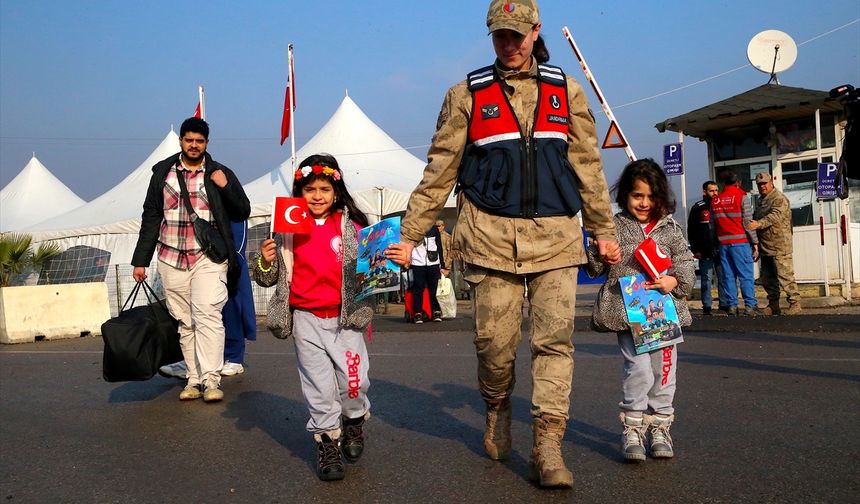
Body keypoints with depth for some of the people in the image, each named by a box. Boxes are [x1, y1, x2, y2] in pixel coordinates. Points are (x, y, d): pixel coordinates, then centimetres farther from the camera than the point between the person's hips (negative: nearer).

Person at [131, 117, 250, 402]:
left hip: (208, 258, -2)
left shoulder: (220, 173, 7)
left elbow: (242, 212, 6)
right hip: (171, 259, 3)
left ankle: (211, 379, -16)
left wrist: (225, 187, -11)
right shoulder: (163, 173, 11)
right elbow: (151, 217, 13)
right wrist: (140, 260, 10)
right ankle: (195, 379, 10)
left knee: (207, 315, -16)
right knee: (184, 323, 4)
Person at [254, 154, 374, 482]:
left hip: (346, 317, -1)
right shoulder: (289, 229, 3)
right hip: (306, 319, 1)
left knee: (353, 379, -2)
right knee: (319, 385, 5)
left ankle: (354, 421, 29)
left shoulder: (351, 226, -1)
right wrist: (266, 262, -11)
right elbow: (268, 279, 9)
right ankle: (327, 443, 20)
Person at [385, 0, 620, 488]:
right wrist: (409, 235, 2)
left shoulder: (566, 90, 12)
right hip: (491, 236, -1)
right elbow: (439, 173, 6)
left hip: (556, 237, 1)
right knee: (495, 340, 0)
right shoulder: (467, 95, 7)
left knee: (554, 340, -5)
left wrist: (604, 230, 13)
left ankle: (548, 447, -1)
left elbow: (587, 166, 15)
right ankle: (498, 410, 29)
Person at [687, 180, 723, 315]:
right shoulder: (698, 208, 1)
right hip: (705, 251, -2)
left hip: (720, 249, 3)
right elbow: (691, 231, 0)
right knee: (706, 279, 2)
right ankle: (707, 306, 6)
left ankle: (724, 303, 10)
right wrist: (695, 250, -6)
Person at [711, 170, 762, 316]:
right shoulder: (742, 197, -4)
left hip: (723, 243, 4)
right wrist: (755, 243, -4)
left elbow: (713, 225, 10)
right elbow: (747, 223, -8)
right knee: (746, 275, -2)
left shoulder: (715, 200, 10)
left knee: (728, 276, 7)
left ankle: (731, 305, 8)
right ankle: (750, 305, -5)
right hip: (740, 242, -4)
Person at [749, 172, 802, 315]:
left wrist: (758, 224, -39)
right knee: (767, 278, 12)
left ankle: (795, 303, -1)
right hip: (765, 248, 9)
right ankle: (773, 305, 20)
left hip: (780, 248, -9)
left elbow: (775, 216, -26)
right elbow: (756, 219, 29)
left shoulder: (779, 199, -9)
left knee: (785, 276, -8)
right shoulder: (761, 201, 20)